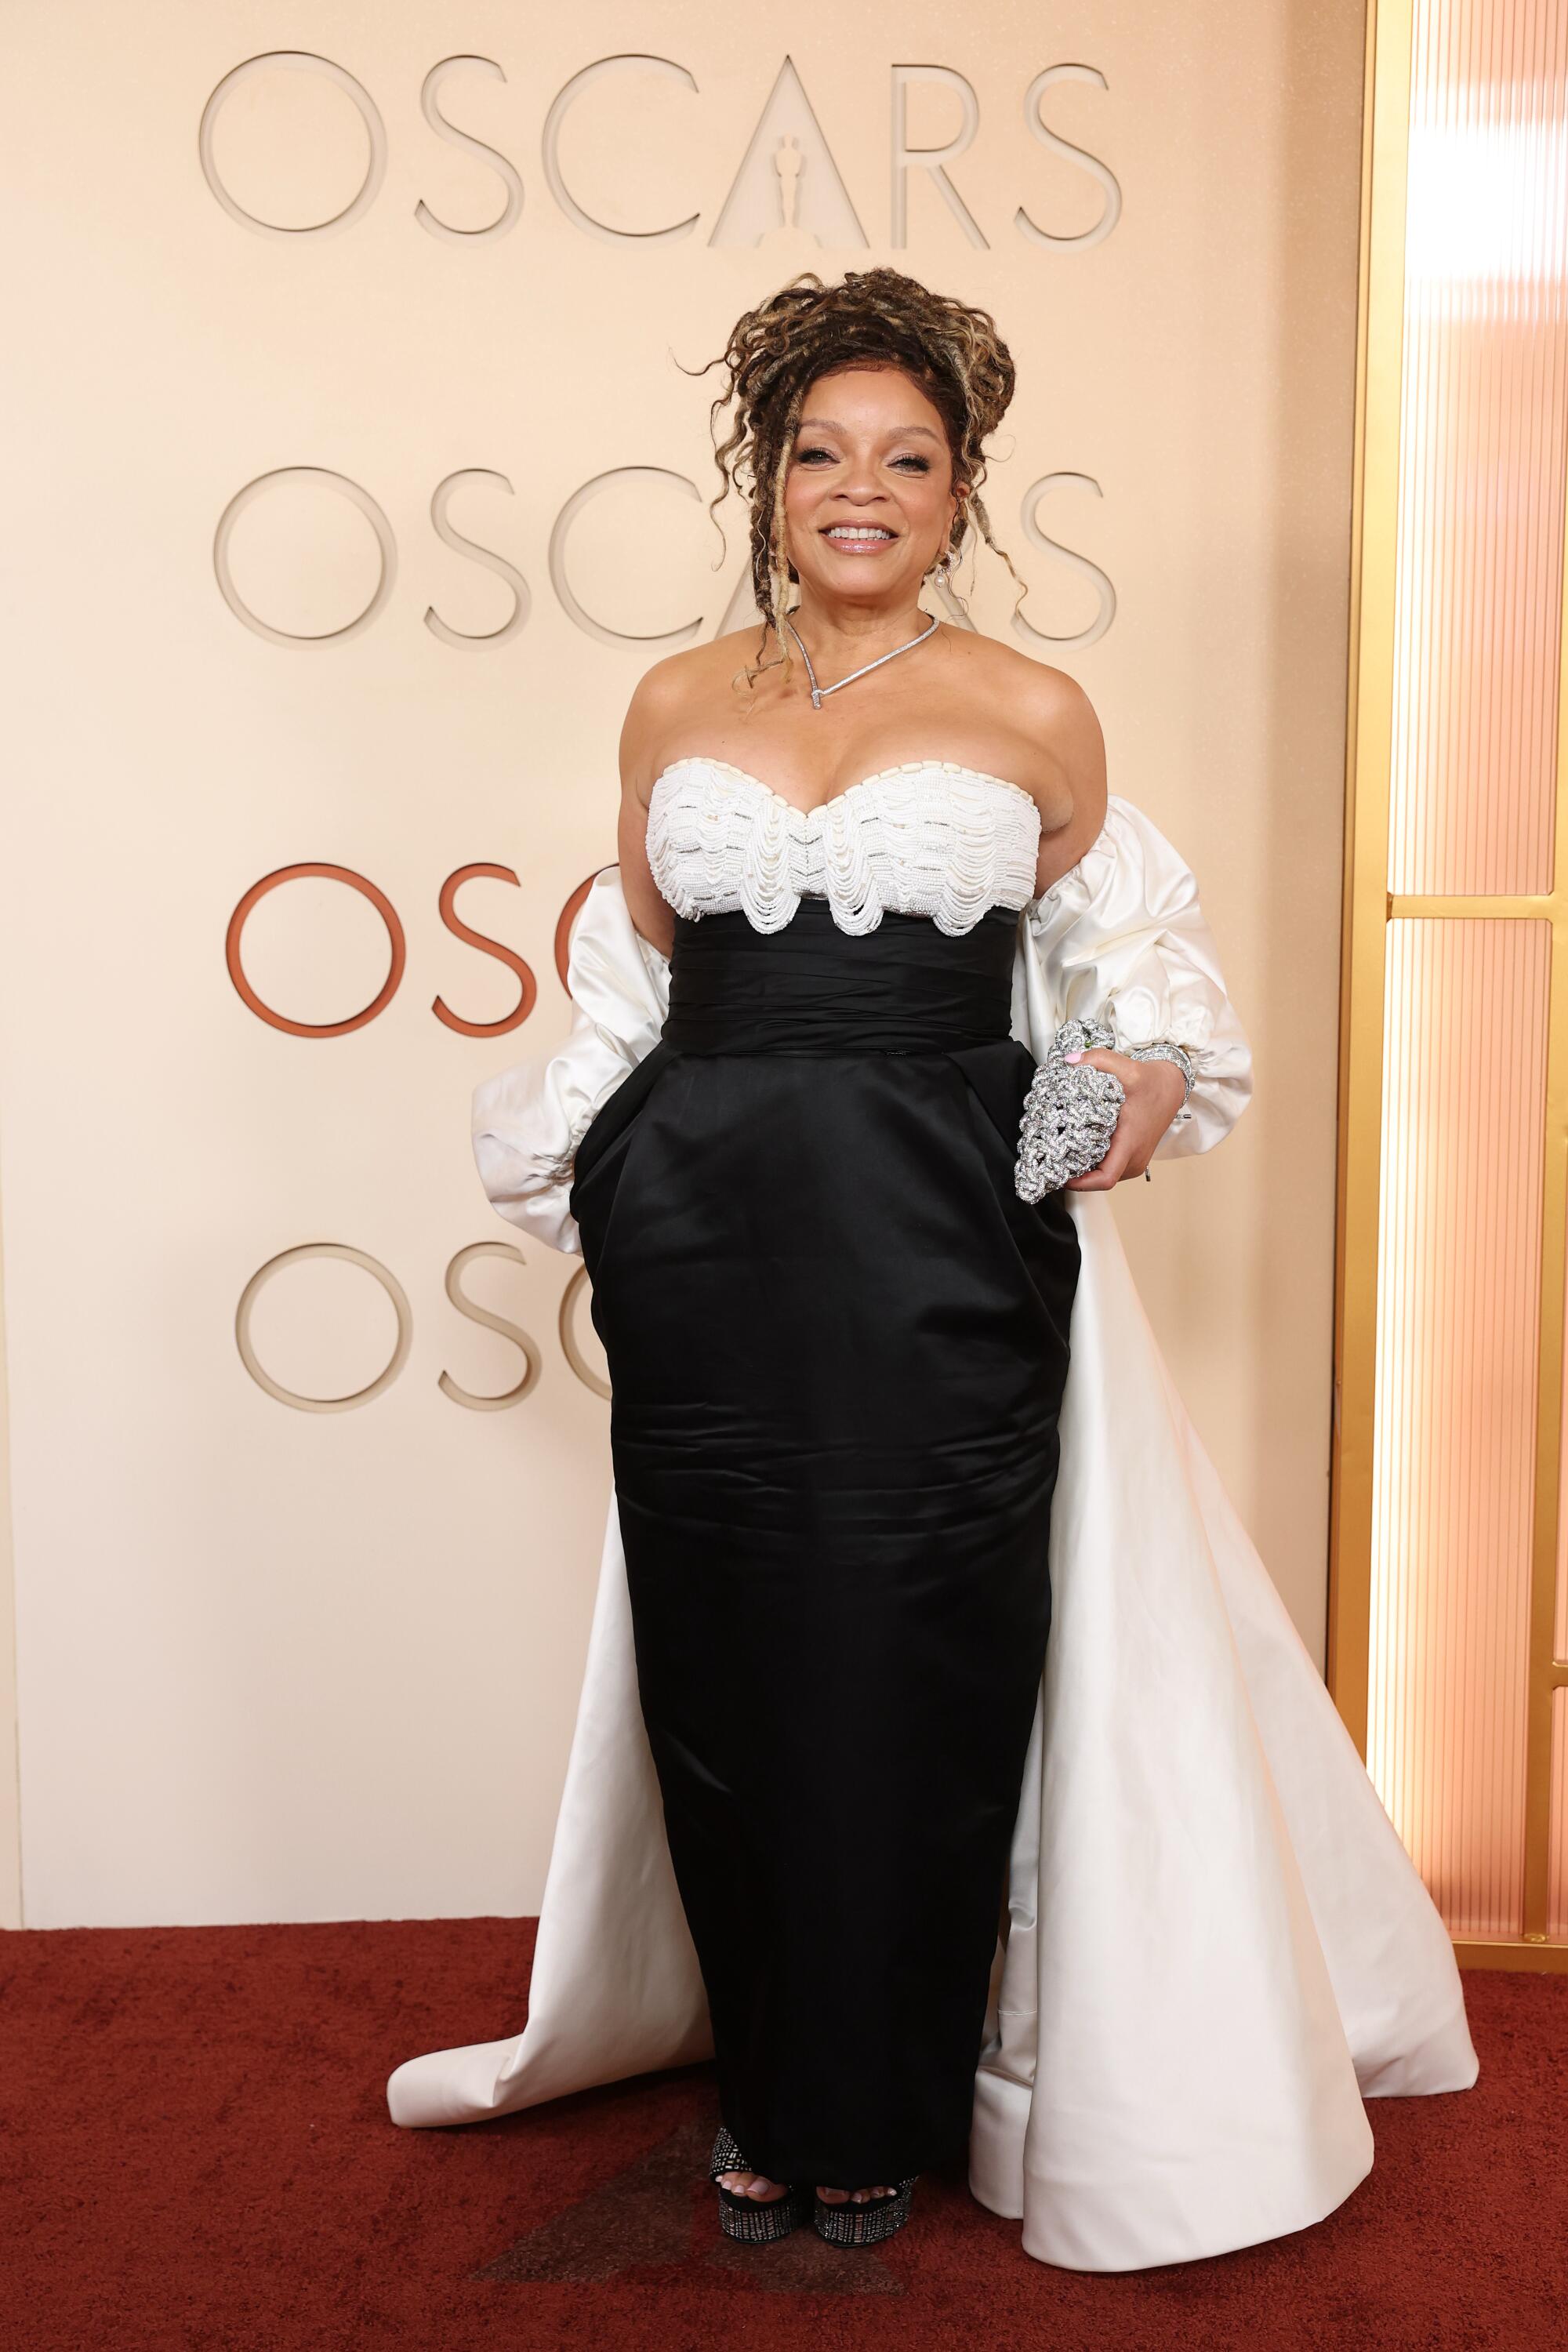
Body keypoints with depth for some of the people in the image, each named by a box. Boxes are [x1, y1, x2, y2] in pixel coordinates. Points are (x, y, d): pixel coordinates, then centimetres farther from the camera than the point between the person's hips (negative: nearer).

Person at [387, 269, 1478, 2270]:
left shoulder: (1033, 717, 4)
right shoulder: (677, 707, 10)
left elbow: (1117, 933, 17)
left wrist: (1154, 1072, 1)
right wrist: (567, 1151, 11)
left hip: (943, 1237, -2)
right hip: (708, 1235, 2)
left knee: (918, 1663, 3)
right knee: (726, 1656, 7)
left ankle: (882, 2115, 24)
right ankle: (764, 2085, 27)